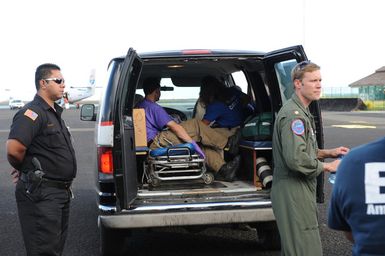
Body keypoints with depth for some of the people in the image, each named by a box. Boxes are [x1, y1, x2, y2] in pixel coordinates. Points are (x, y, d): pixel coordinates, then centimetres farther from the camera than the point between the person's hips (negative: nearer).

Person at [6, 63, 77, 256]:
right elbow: (14, 150, -30)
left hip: (61, 192, 10)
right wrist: (21, 169, -10)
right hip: (41, 194, -9)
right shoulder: (33, 112, -17)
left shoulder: (54, 113, 15)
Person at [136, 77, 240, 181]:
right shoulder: (154, 107, -13)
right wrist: (193, 144, -19)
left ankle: (222, 169, -4)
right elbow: (174, 127, -19)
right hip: (158, 142, -10)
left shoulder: (140, 106, 18)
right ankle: (227, 144, -2)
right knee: (195, 124, -12)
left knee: (201, 144, 5)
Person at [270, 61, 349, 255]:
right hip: (293, 191, -11)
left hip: (301, 190, 11)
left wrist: (328, 153, 13)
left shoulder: (302, 112, 18)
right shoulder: (293, 114, -17)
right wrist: (327, 166, -14)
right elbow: (296, 159, -27)